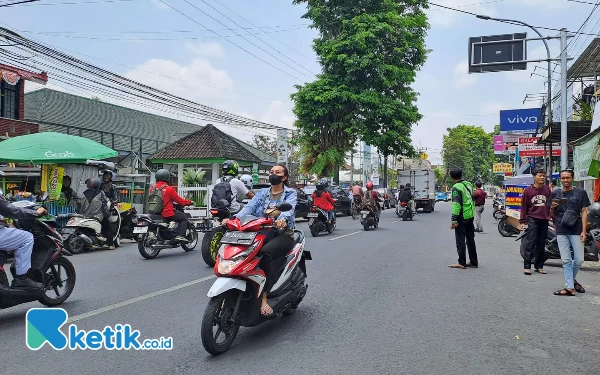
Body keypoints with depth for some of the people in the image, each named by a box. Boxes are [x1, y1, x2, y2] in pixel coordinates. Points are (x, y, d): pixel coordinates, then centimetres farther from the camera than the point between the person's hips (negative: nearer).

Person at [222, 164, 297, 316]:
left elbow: (289, 208, -16)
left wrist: (282, 219, -40)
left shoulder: (291, 193, 7)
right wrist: (235, 218, -20)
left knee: (265, 252, -37)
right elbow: (249, 207, 1)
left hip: (283, 234, -4)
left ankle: (263, 297, -35)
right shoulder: (262, 193, 19)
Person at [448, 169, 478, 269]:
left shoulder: (456, 187, -14)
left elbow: (456, 204, -21)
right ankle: (473, 261, 20)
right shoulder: (469, 184, 11)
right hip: (470, 216, 8)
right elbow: (473, 200, 18)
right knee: (470, 240, 15)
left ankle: (461, 263, 0)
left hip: (462, 217, -8)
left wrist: (454, 219, -21)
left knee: (460, 240, -2)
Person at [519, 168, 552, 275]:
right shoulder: (528, 190, 1)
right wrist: (522, 221, -1)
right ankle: (527, 266, -5)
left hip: (544, 220, 3)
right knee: (531, 243, -7)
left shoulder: (547, 189, 9)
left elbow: (551, 204, 13)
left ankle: (539, 266, 17)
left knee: (541, 244, 8)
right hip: (533, 219, -3)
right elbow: (524, 207, 3)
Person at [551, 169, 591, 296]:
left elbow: (584, 212, 1)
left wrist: (584, 231, -8)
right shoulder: (555, 193, 12)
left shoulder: (580, 193, 6)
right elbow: (553, 215, 17)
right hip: (561, 231, 1)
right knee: (566, 261, 0)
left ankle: (572, 279, 26)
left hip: (576, 230, -1)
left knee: (579, 260, 0)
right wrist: (553, 207, -7)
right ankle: (570, 287, 3)